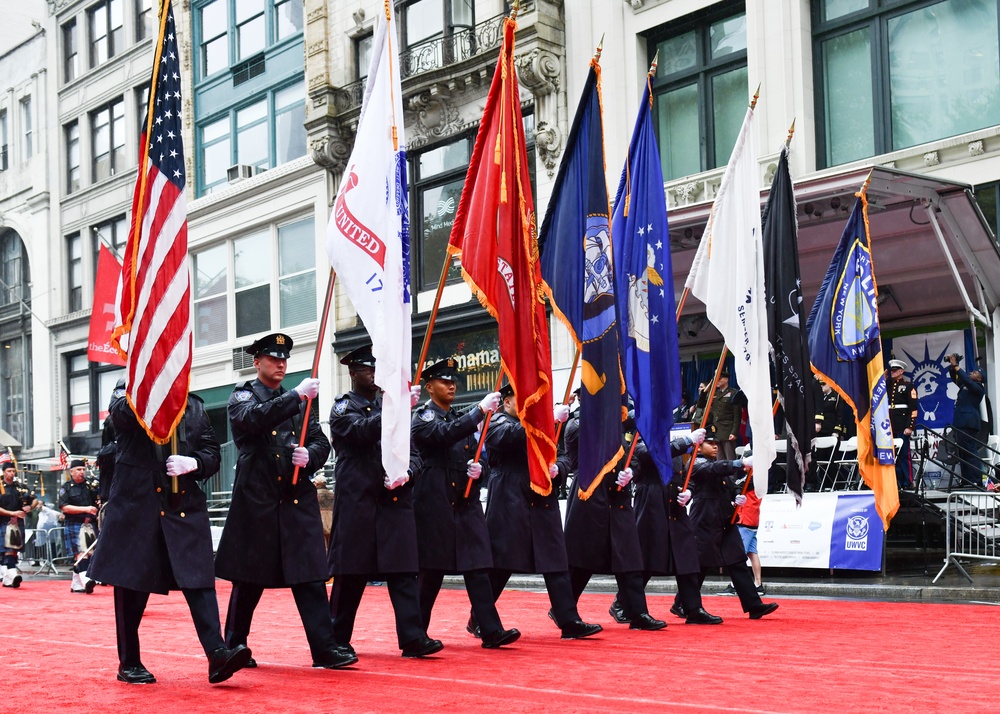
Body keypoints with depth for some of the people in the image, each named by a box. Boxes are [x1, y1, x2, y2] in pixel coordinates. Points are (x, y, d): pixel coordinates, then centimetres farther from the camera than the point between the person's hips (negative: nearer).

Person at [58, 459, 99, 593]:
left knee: (86, 554, 6)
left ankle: (76, 584, 16)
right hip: (74, 525, -4)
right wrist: (85, 509, -17)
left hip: (90, 525, 4)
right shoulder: (66, 488, 2)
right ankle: (85, 581, -28)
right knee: (81, 553, -16)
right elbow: (64, 507, -9)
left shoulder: (90, 486, 12)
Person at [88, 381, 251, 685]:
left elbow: (212, 454, 12)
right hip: (137, 503, -2)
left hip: (186, 507, 2)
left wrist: (194, 463, -10)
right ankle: (129, 663, 17)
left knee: (199, 579, -9)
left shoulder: (195, 407, 15)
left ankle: (218, 654, -17)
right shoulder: (128, 390, 7)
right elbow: (121, 412, -17)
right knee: (131, 584, 5)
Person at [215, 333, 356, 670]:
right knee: (249, 578, 4)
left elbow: (321, 442, 13)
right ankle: (234, 647, 18)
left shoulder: (299, 401, 18)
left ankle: (325, 649, -4)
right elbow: (255, 418, -19)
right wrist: (296, 395, -22)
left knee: (310, 574, -2)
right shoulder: (243, 396, 4)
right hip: (257, 499, -4)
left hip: (298, 499, 4)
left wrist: (309, 456, -10)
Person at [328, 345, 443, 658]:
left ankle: (413, 638, -7)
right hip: (357, 501, -4)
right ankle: (337, 641, 14)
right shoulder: (343, 407, 3)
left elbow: (412, 452, 15)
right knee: (351, 573, 2)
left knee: (403, 571, -4)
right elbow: (363, 431, -18)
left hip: (395, 500, 4)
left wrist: (405, 473, -6)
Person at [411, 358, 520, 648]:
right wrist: (480, 410, -26)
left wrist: (477, 469, -1)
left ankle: (491, 631, -6)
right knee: (431, 571, 0)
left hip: (466, 502, 6)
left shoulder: (462, 419, 19)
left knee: (477, 567, -2)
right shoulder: (423, 418, -2)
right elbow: (445, 435, -23)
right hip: (435, 503, -6)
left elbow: (474, 456, 23)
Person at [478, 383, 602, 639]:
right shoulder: (497, 422, 1)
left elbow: (551, 457, 27)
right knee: (500, 562, -3)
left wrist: (555, 470, 4)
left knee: (556, 562, 1)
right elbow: (508, 437, -22)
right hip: (510, 504, -7)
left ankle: (569, 621, 0)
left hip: (542, 503, 7)